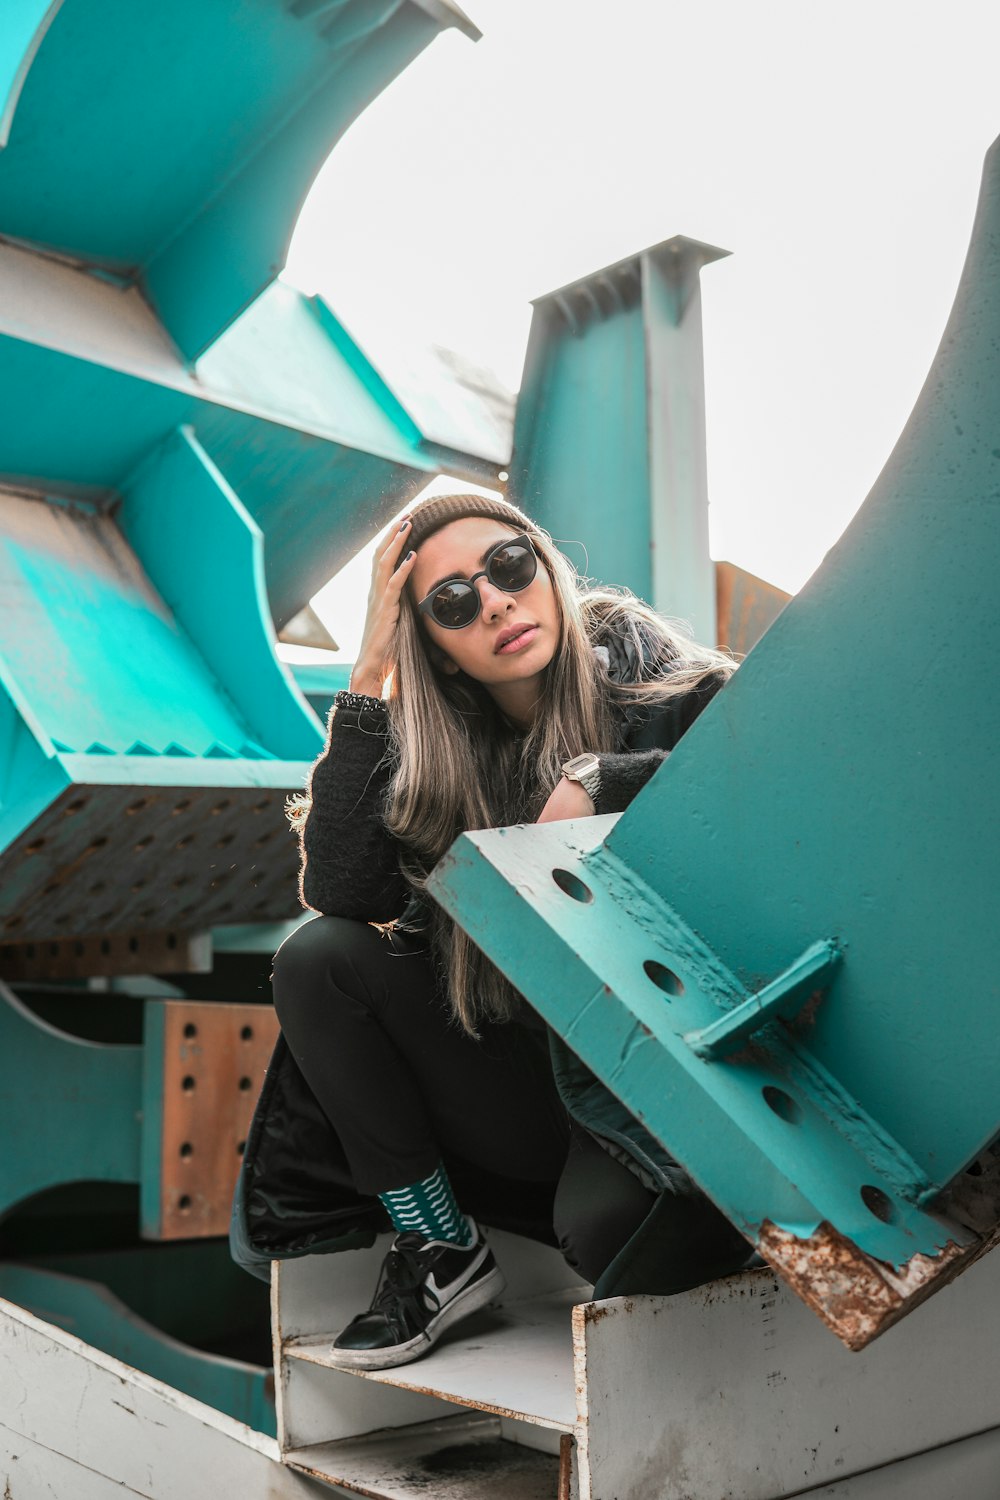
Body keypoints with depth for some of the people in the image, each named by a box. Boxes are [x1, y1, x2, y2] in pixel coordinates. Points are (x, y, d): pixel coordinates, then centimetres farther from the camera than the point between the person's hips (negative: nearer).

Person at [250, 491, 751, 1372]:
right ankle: (441, 1250, -1)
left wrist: (600, 782, -26)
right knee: (316, 959, -11)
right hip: (532, 1062, 4)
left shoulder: (639, 666, -7)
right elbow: (338, 891, -14)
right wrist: (369, 678, -15)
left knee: (606, 1230, -32)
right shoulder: (436, 752, 1)